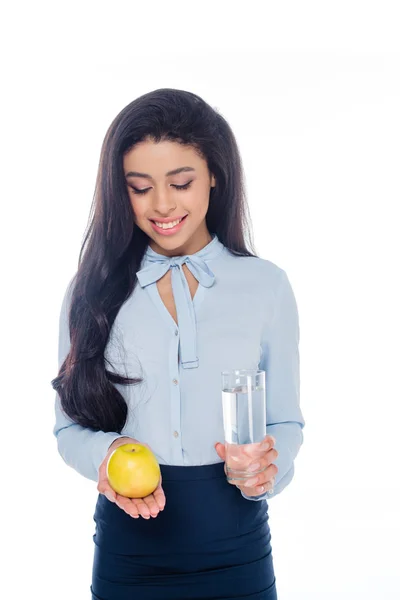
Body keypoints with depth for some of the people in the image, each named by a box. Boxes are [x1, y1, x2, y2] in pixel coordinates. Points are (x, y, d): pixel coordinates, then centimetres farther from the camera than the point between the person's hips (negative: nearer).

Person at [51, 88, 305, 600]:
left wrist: (267, 469, -18)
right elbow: (69, 427, 2)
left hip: (236, 552, 0)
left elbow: (286, 421, 3)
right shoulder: (94, 290, -1)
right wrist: (108, 453, -18)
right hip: (127, 545, 1)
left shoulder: (266, 285, -2)